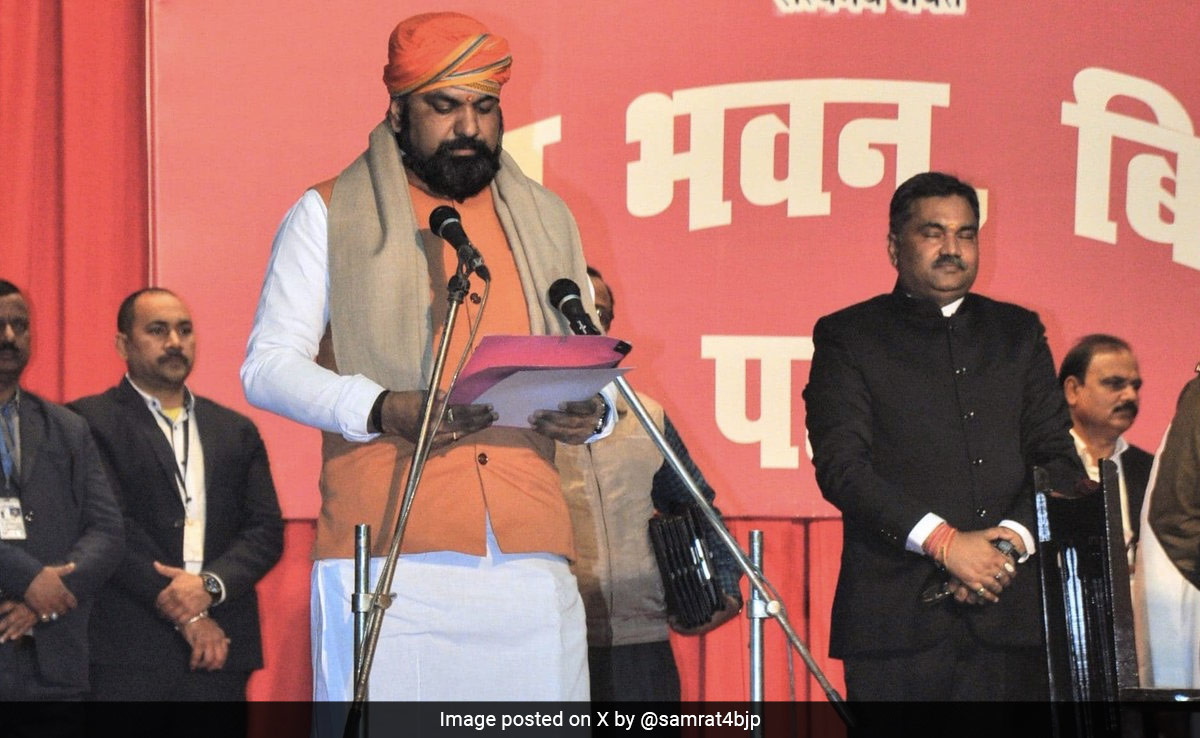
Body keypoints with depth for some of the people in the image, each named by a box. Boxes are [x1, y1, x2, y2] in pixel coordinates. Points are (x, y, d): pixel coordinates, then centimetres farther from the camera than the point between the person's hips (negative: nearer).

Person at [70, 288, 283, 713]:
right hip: (129, 657, -4)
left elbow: (267, 530, 11)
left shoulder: (236, 431, 19)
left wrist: (210, 585, -9)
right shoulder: (91, 423, 3)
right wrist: (184, 613, -11)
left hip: (220, 649, 5)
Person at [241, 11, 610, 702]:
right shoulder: (331, 214, 9)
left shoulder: (546, 219, 20)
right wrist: (381, 409, -16)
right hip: (385, 555, -3)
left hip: (529, 555, 3)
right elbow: (268, 366, 2)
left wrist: (592, 413, -1)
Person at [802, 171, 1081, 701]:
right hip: (895, 617, -3)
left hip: (1009, 612, 3)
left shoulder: (1018, 333, 19)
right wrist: (943, 542, -13)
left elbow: (1058, 458, 13)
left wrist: (1012, 539, -6)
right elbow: (841, 466, -4)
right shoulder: (847, 338, 7)